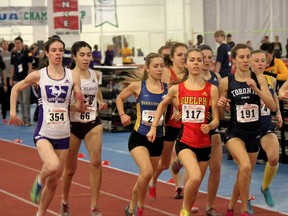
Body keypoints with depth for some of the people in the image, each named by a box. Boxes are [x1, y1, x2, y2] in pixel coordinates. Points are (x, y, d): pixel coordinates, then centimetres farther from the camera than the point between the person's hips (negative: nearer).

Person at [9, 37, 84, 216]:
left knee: (54, 181, 11)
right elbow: (16, 89, 12)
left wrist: (80, 103, -20)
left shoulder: (73, 76, -1)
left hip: (63, 135, 3)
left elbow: (79, 108, 1)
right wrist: (13, 112, 4)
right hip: (44, 133, -3)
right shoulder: (38, 75, -4)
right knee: (53, 167, -30)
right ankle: (39, 182, 4)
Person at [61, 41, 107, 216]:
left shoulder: (95, 75, 5)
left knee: (96, 162, -16)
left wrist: (101, 103, 0)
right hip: (73, 124, -3)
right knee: (70, 169, 9)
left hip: (93, 123, 3)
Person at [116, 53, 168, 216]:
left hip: (157, 139, 3)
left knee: (146, 176, 14)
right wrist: (122, 115, 0)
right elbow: (120, 98, 13)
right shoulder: (138, 86, -4)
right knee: (147, 172, -25)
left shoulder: (168, 89, -1)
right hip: (139, 137, -3)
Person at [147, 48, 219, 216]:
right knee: (195, 177, -26)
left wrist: (209, 126, -22)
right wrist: (153, 127, 16)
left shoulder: (212, 89, -2)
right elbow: (162, 105, 20)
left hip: (204, 144, 2)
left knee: (194, 186, 10)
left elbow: (216, 120, -1)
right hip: (185, 142, -2)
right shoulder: (177, 89, 0)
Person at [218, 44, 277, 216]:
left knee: (245, 174, 15)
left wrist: (256, 89, -22)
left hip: (254, 133, 3)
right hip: (235, 132, -3)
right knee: (245, 167, -28)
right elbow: (221, 116, 5)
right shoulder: (226, 82, -4)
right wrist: (221, 106, -17)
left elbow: (273, 106, -10)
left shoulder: (259, 78, -2)